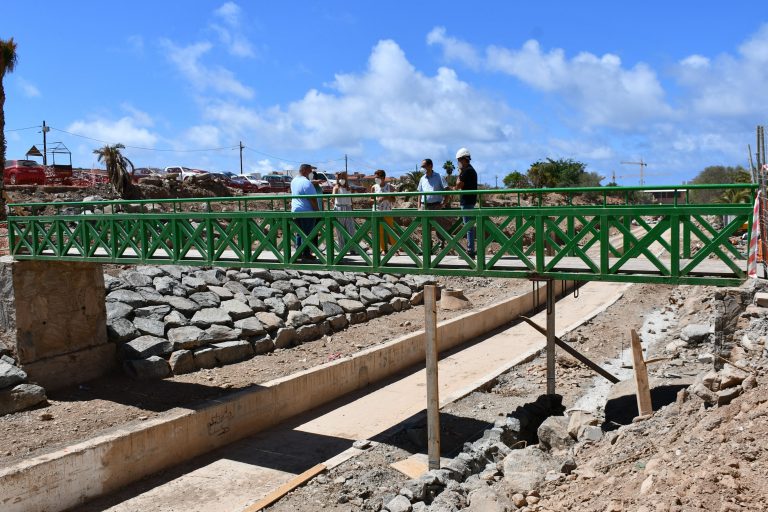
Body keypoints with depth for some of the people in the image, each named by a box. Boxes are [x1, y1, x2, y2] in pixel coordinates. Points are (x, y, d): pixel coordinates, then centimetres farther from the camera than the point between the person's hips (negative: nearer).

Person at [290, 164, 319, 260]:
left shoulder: (294, 181, 11)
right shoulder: (306, 183, -18)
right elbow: (312, 199, -19)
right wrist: (317, 210, -9)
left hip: (296, 210, 9)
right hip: (307, 212, -9)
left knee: (299, 233, 14)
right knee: (307, 234, -3)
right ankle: (306, 254, -1)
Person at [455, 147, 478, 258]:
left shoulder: (466, 171, -15)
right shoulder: (471, 170, 17)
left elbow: (458, 186, -15)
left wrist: (459, 173, -7)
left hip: (467, 201, -11)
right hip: (470, 200, 11)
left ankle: (470, 251, -7)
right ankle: (470, 250, 17)